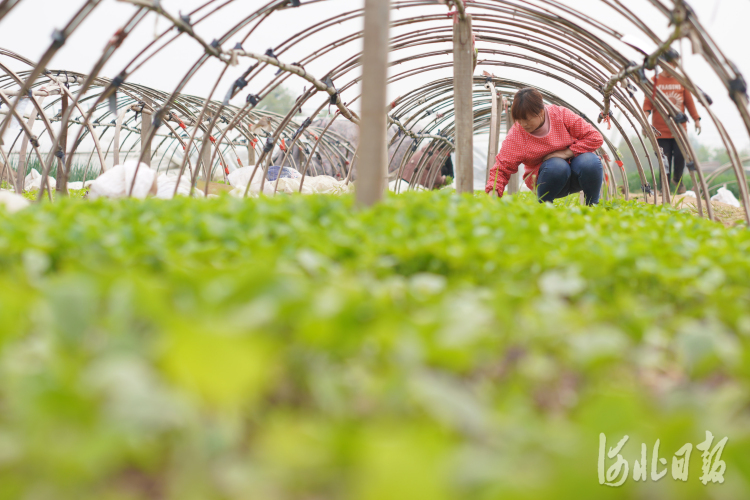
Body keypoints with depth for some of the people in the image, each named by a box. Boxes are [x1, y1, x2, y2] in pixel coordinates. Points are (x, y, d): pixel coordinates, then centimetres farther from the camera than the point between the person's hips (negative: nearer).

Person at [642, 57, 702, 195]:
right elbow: (647, 103, 1)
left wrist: (696, 119, 11)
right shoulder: (654, 81, 4)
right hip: (661, 130, -2)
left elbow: (689, 101, 14)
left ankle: (677, 179, 22)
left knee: (680, 155, -8)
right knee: (665, 162, -4)